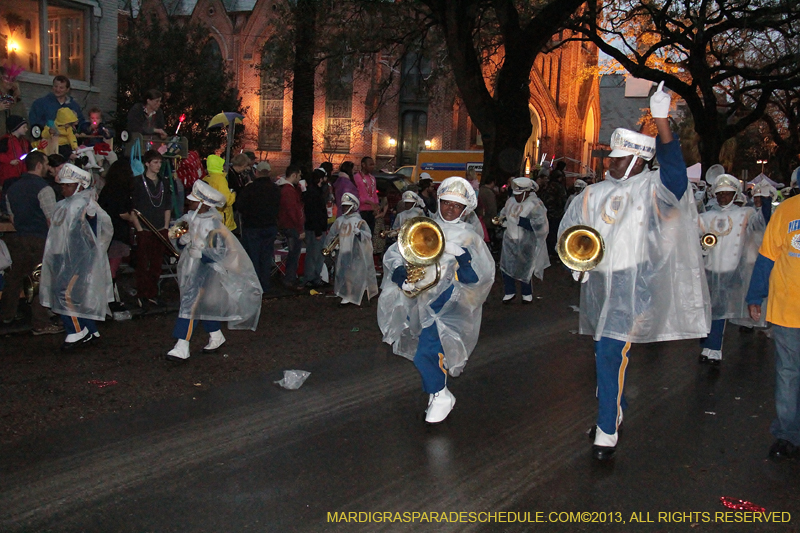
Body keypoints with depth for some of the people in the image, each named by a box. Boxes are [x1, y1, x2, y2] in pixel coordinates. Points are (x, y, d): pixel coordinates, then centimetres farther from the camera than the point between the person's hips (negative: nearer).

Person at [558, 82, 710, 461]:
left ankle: (607, 430, -1)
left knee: (611, 353, -13)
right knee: (605, 353, 17)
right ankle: (614, 411, 38)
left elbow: (674, 174, -28)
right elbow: (568, 229, 18)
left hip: (632, 283, -6)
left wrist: (661, 121, -37)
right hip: (598, 282, 7)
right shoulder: (594, 194, 12)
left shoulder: (651, 189, -6)